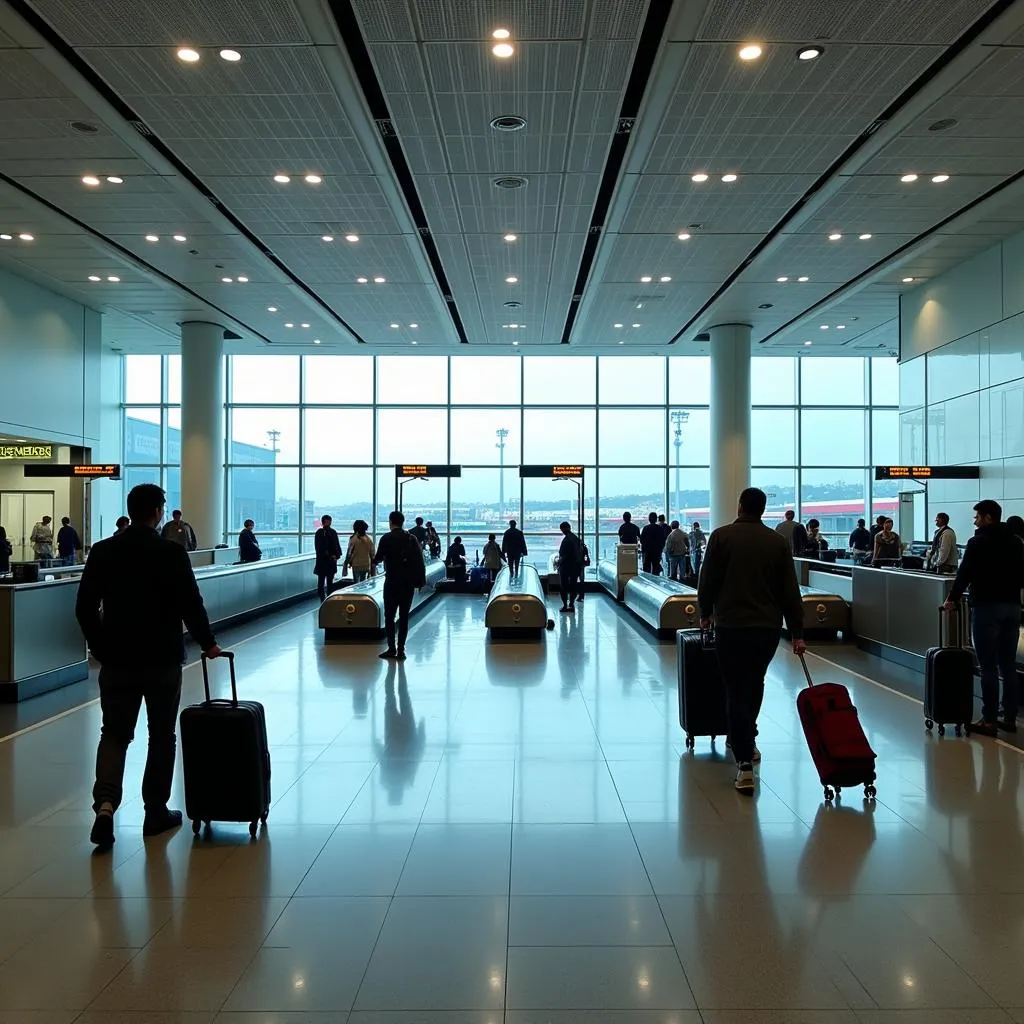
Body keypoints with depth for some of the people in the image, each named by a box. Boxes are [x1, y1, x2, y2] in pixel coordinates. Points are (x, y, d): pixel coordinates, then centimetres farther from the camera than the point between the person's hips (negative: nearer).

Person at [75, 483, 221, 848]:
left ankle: (105, 804, -9)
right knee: (161, 736, 11)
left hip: (117, 660, 3)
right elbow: (191, 606, -11)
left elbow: (84, 608, 2)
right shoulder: (172, 553, -11)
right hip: (163, 659, -2)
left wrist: (100, 647, 15)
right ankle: (156, 812, 18)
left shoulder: (102, 552, -1)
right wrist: (208, 644, 4)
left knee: (114, 734, 11)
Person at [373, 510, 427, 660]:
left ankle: (392, 648, 4)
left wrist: (374, 561, 20)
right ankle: (401, 650, 5)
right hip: (408, 583, 3)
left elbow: (378, 558, -3)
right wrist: (421, 581, 4)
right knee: (404, 617, 6)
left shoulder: (386, 538, -6)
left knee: (389, 616, 6)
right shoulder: (412, 539, 3)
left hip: (392, 582, -3)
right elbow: (419, 561, 0)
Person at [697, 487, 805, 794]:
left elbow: (707, 582, -2)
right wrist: (797, 633, 6)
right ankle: (746, 742, 37)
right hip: (768, 627, 3)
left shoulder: (721, 536, -4)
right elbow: (790, 592, 2)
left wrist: (706, 613, 15)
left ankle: (745, 763, -8)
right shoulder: (778, 541, 3)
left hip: (730, 625, -3)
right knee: (754, 684, 23)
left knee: (736, 690, 0)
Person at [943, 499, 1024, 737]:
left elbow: (964, 573, -7)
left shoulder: (978, 542, -8)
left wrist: (952, 599, 6)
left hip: (987, 607, -6)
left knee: (989, 667, -5)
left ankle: (989, 720, -3)